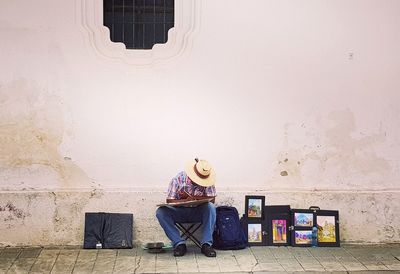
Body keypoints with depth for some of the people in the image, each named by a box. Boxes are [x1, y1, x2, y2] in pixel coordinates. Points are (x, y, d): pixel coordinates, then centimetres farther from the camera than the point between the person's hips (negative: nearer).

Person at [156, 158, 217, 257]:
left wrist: (194, 197, -26)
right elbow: (169, 201, -14)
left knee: (211, 207, -31)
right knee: (161, 212, -27)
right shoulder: (178, 179, -13)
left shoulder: (207, 182, -10)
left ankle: (206, 244, -29)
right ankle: (179, 244, -27)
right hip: (179, 212, 0)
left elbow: (212, 199, -15)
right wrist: (185, 200, -32)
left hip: (197, 213, 0)